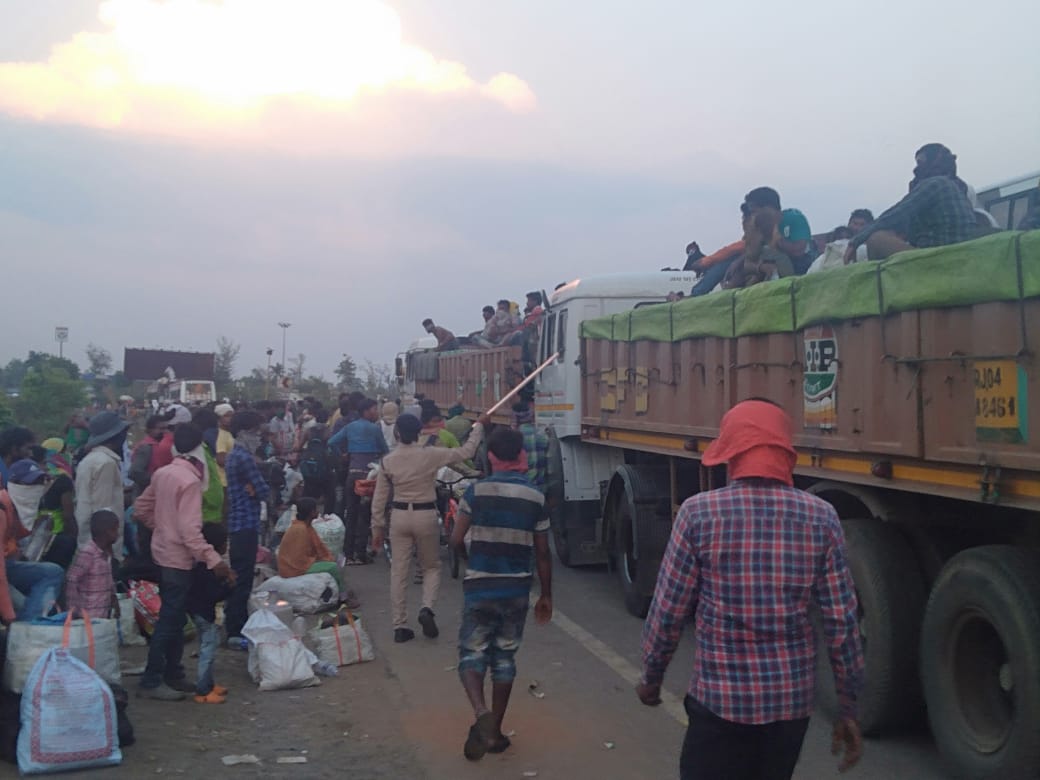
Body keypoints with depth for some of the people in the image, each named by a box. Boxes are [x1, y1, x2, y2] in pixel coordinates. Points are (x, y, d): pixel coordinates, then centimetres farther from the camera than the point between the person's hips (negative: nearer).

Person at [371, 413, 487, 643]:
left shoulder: (388, 461, -2)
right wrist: (479, 425, 11)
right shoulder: (430, 455, -10)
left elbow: (379, 498, 2)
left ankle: (400, 626, 10)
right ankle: (427, 608, -7)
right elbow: (466, 451, -1)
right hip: (426, 515, -2)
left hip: (399, 516, 2)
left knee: (398, 572, 8)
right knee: (432, 567, 16)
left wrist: (378, 527, 12)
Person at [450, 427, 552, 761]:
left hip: (479, 586, -2)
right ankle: (495, 732, 19)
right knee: (505, 657, 14)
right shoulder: (535, 497, -3)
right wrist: (546, 595, 11)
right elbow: (542, 553, 1)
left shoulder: (477, 490, -7)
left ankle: (480, 712, -18)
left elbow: (456, 539, -6)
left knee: (472, 652, 8)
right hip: (517, 588, 2)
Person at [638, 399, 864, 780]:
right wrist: (847, 708, 7)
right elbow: (841, 621, -3)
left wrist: (651, 677, 10)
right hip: (793, 699, 3)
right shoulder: (821, 517, -4)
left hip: (720, 698, -3)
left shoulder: (699, 512, -11)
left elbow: (668, 610, -6)